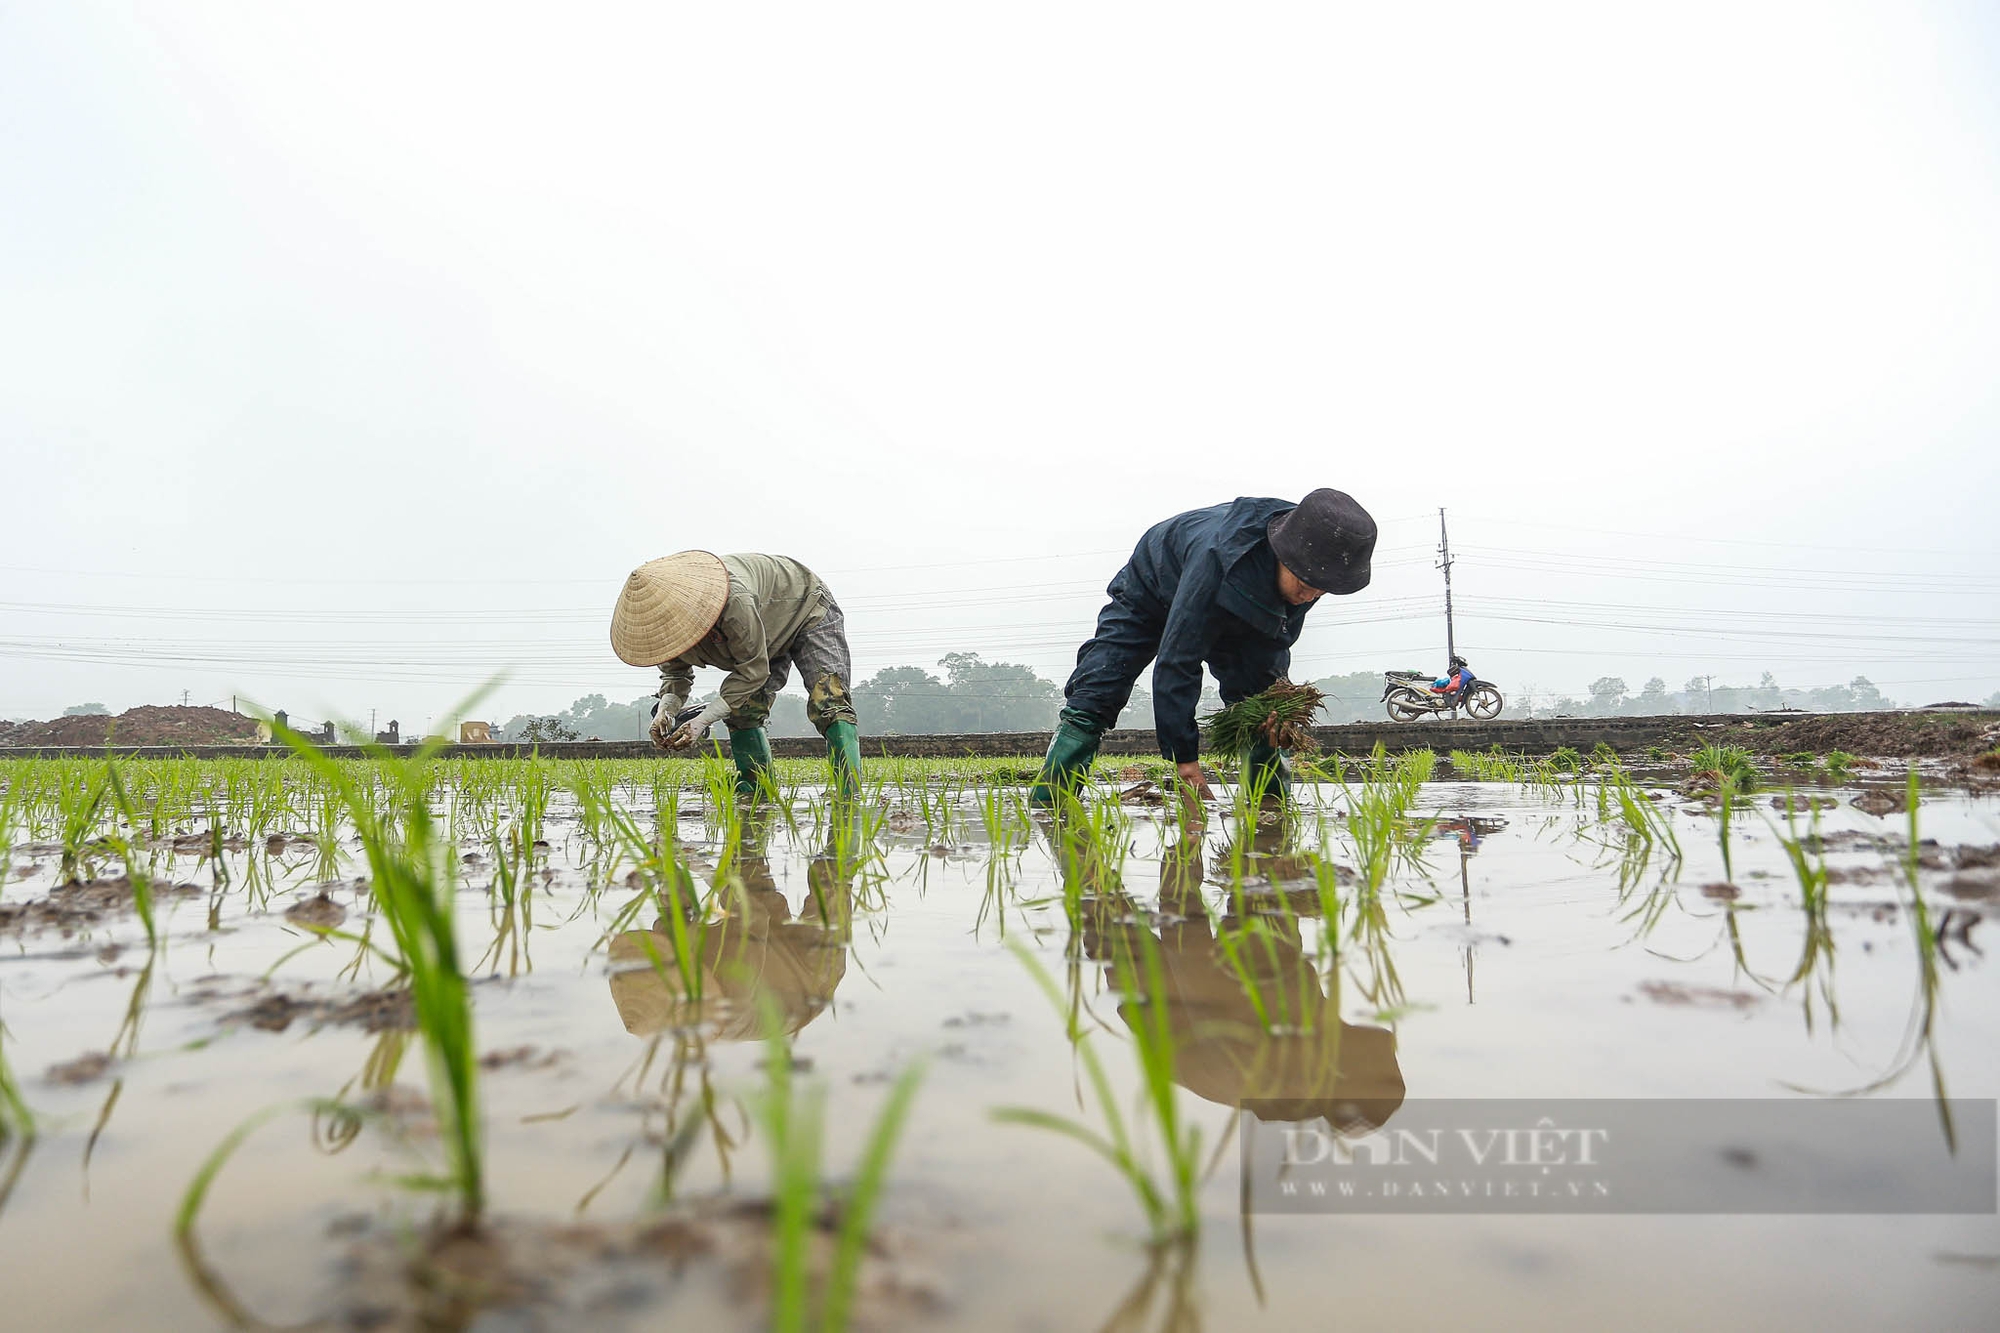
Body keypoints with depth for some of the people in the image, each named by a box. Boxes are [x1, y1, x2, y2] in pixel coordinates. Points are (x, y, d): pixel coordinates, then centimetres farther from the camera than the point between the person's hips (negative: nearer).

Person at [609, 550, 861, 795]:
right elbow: (674, 672, -4)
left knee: (827, 702, -24)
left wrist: (704, 719, -37)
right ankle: (756, 792, 6)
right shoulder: (663, 614, -20)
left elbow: (753, 671, -34)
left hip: (808, 610, -8)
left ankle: (850, 795, -28)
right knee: (740, 710, -6)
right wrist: (665, 708, -26)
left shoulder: (735, 600, -45)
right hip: (770, 633, 8)